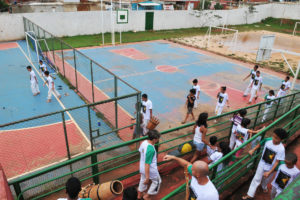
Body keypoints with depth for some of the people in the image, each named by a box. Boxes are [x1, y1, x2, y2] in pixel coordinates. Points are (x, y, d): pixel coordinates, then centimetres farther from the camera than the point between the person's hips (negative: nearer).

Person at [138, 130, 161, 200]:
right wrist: (147, 177, -22)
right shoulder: (151, 149, -37)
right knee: (157, 181, 22)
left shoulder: (144, 142, -12)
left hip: (142, 168, 7)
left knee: (143, 180, 31)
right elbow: (147, 164, -32)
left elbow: (140, 151, 7)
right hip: (150, 170, -7)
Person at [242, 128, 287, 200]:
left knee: (266, 179, 26)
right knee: (256, 179, 7)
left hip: (270, 168, -1)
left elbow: (277, 162, -24)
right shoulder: (267, 140, -20)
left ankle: (264, 187, 60)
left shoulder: (281, 149, -29)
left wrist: (269, 172, -23)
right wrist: (252, 150, -7)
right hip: (262, 164, 1)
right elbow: (260, 144, 2)